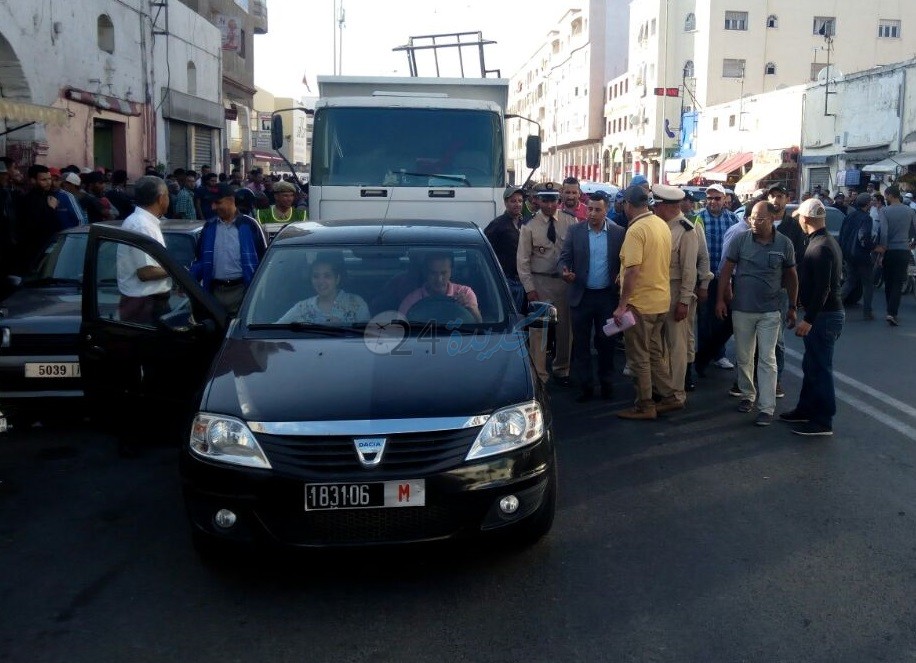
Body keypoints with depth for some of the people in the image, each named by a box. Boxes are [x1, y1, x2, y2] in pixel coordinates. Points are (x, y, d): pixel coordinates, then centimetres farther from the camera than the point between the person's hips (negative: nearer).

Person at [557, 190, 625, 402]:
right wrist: (564, 271, -20)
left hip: (607, 296, -1)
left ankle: (606, 383, 24)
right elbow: (564, 258, 1)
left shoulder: (619, 233, -1)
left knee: (606, 341, 10)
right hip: (581, 295, 1)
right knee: (581, 343, 6)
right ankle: (584, 385, 16)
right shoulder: (574, 231, 1)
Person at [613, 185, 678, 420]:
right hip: (661, 301, 8)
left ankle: (644, 406, 11)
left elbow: (633, 270, -24)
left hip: (640, 303, -8)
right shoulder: (662, 225, 7)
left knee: (639, 357, 3)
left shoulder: (636, 229, -18)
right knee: (655, 353, 19)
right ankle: (669, 397, 24)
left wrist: (622, 306, -20)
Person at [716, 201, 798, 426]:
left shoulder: (784, 244, -4)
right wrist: (720, 299, -3)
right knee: (743, 357, 13)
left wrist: (792, 307, 8)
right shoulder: (740, 239, -5)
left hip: (770, 312, -1)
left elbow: (791, 277, 6)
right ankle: (747, 395, 32)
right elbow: (726, 270, 1)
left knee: (767, 360, -3)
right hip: (741, 309, 1)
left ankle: (767, 408, 0)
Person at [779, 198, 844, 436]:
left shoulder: (821, 247, -20)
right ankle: (806, 409, 30)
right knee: (811, 365, 18)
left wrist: (808, 319, -25)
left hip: (824, 316, -10)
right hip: (826, 312, 10)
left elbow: (822, 288, -25)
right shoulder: (828, 242, 12)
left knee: (820, 368, -3)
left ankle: (823, 421, 5)